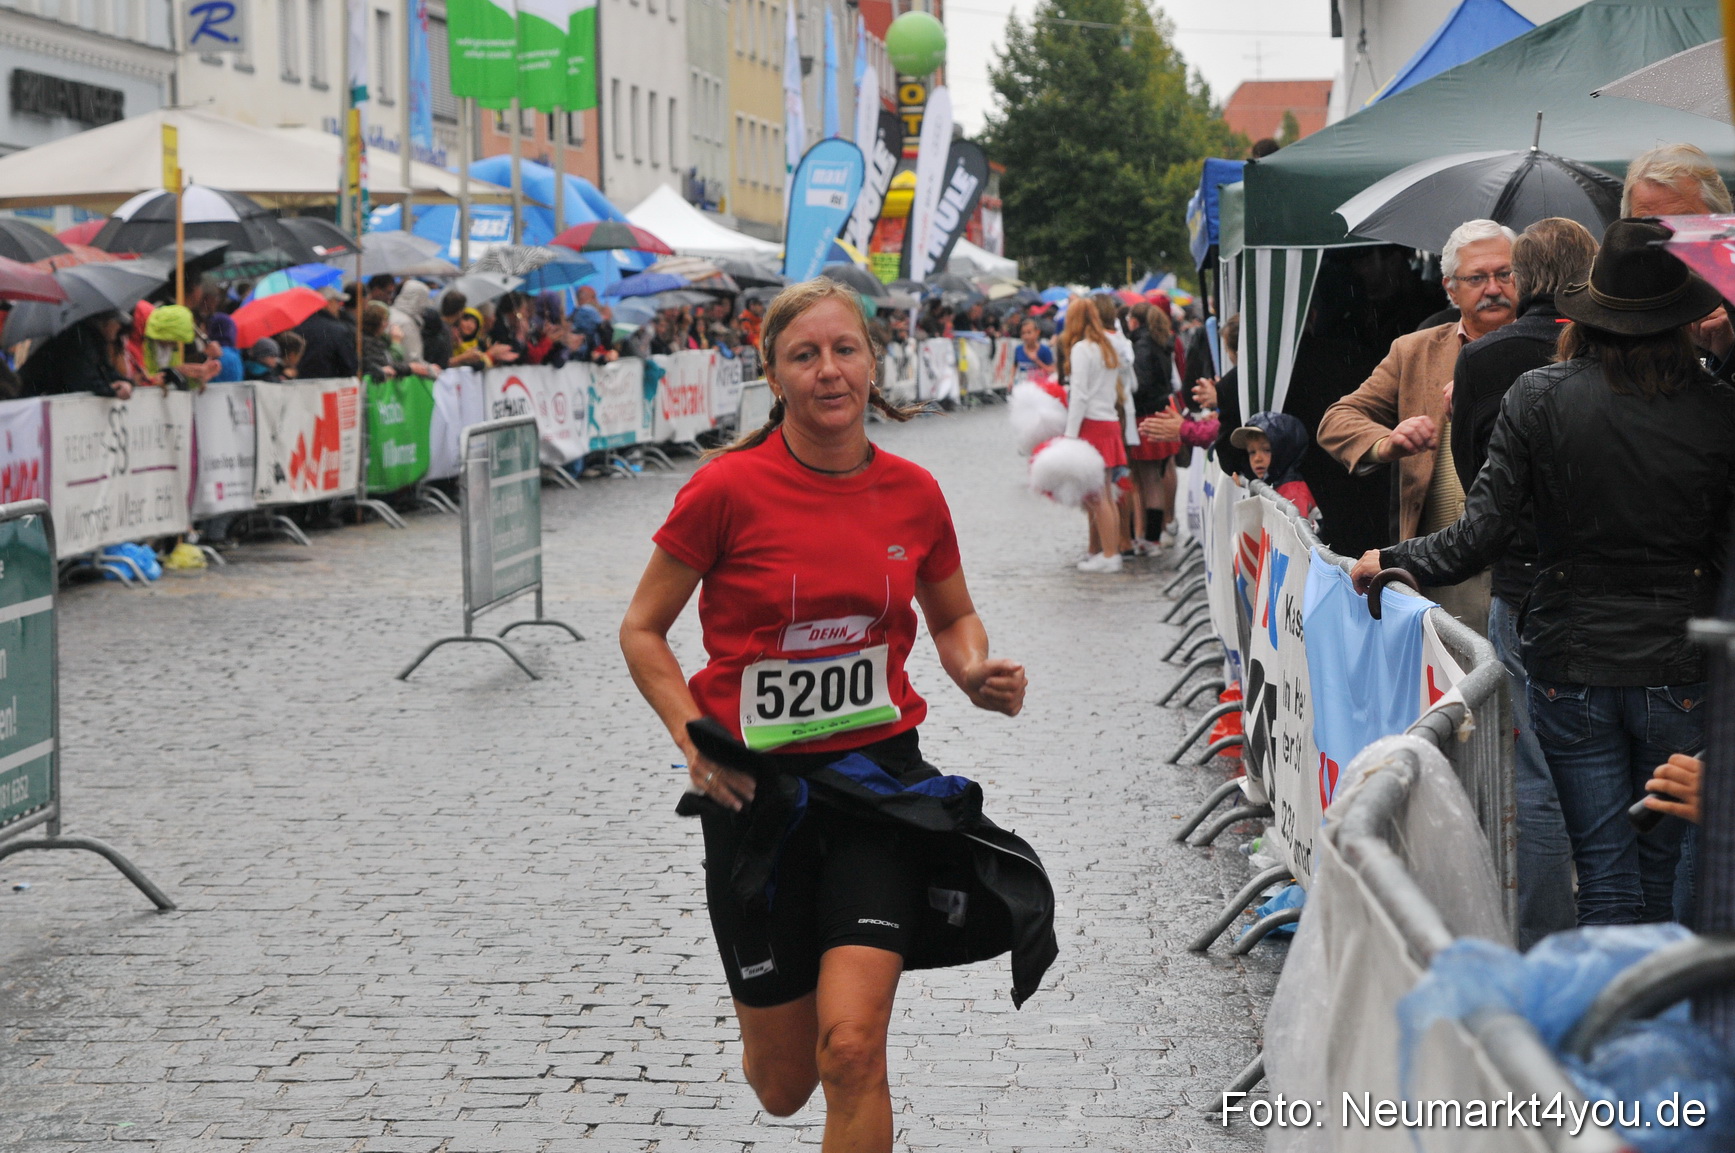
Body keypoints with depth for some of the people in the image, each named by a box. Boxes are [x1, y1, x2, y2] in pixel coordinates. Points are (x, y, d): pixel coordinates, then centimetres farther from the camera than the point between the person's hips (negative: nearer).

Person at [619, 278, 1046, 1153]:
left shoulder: (913, 493, 0)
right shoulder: (729, 489, -11)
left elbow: (953, 619, 17)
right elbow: (642, 630, -2)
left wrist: (978, 674, -5)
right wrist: (693, 738, -17)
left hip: (880, 771, 1)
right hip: (756, 787, -1)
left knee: (850, 1051, -17)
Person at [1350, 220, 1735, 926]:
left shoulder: (1539, 397, -7)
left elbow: (1481, 534, -8)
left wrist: (1389, 561, 7)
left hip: (1571, 662, 0)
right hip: (1677, 669, 0)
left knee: (1605, 874, 5)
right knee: (1662, 876, 14)